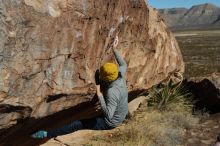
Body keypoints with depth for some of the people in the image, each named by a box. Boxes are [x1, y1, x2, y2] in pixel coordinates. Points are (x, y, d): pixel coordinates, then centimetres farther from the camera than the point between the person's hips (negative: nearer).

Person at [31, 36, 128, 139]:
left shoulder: (112, 92, -39)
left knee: (78, 124, -8)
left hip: (110, 122, -8)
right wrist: (114, 49, 5)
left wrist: (99, 96, -39)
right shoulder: (120, 75, -16)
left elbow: (108, 116, -43)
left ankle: (47, 134, -2)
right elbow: (123, 65, 8)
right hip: (121, 115, 8)